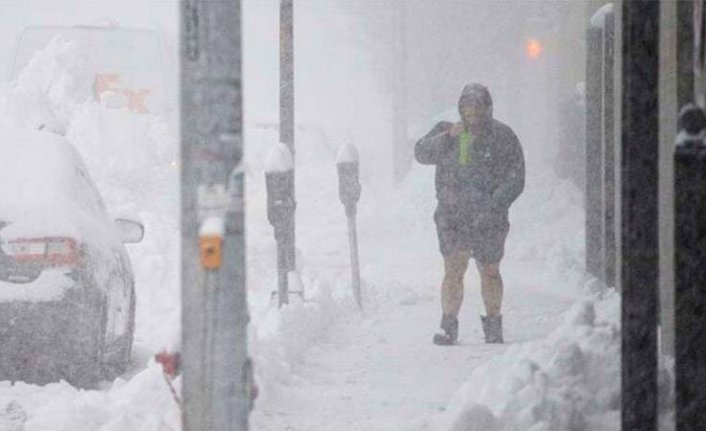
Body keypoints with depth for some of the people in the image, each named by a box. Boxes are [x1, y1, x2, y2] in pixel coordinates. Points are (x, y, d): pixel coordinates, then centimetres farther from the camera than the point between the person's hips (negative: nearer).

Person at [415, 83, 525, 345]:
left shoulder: (503, 137, -1)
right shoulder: (447, 131, 8)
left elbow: (514, 180, -5)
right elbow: (422, 154, -2)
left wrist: (492, 207, -17)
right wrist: (446, 137, -17)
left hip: (489, 218, -1)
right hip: (452, 215, 1)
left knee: (490, 273, 9)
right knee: (453, 270, -11)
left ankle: (493, 327, 24)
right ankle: (448, 327, -10)